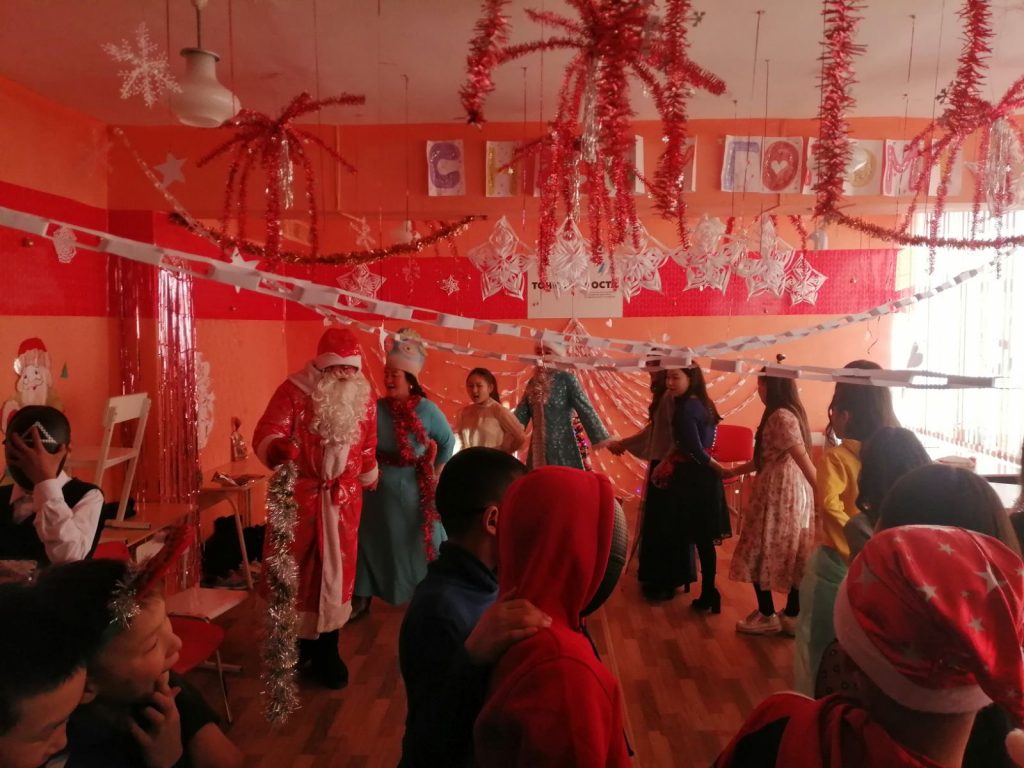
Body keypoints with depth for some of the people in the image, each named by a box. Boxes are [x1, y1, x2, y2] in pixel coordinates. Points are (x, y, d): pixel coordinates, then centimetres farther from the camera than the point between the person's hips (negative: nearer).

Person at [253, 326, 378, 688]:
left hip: (343, 499, 4)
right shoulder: (294, 391, -12)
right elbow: (266, 433, -21)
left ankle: (326, 650, 24)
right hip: (297, 495, -3)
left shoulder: (363, 398, 2)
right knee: (291, 569, 9)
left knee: (336, 571, 10)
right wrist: (278, 448, -42)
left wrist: (368, 480, 21)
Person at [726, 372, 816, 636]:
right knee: (792, 555, 13)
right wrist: (732, 472, 22)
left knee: (759, 553, 3)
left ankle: (767, 616, 13)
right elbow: (768, 458, 17)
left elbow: (805, 462, -23)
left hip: (777, 494, -9)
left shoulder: (781, 417, -19)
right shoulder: (791, 413, 12)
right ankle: (792, 615, 22)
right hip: (793, 493, 9)